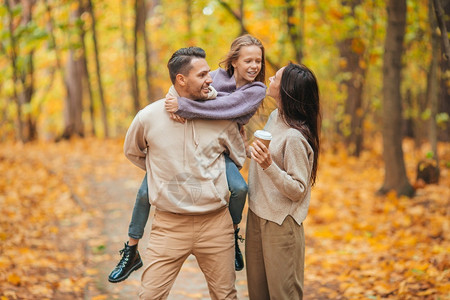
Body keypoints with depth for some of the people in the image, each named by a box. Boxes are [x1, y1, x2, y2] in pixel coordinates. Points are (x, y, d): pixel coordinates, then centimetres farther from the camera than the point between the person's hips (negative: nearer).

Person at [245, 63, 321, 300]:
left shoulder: (295, 137, -24)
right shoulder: (274, 117, 3)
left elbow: (298, 190, -22)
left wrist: (269, 166, -32)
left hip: (281, 224, -9)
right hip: (257, 216, 9)